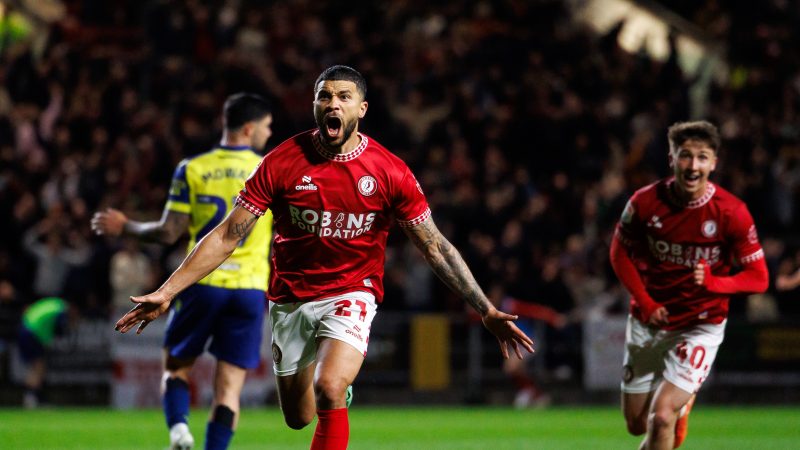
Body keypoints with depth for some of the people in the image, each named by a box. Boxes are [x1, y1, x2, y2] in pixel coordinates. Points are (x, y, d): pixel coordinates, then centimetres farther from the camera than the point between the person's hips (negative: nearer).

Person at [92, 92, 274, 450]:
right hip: (249, 287, 0)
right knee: (229, 388, 2)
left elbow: (168, 233, -1)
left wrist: (123, 227, 14)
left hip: (201, 283, 0)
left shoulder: (191, 170, 1)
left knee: (175, 367, 17)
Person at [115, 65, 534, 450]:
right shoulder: (281, 163, -9)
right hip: (290, 299, 2)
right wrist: (166, 292, -14)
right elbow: (227, 236, -7)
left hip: (351, 294, -2)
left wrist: (486, 311, -7)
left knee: (328, 392, -27)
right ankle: (339, 384, 48)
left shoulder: (391, 173, -9)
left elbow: (435, 247, -3)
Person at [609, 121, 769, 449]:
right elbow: (620, 253, 5)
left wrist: (713, 282, -30)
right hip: (648, 321, 3)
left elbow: (758, 278, -11)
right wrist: (645, 302, -9)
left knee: (661, 418, -19)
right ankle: (682, 402, 46)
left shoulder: (732, 212, -17)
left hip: (700, 326, -3)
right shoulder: (646, 201, -12)